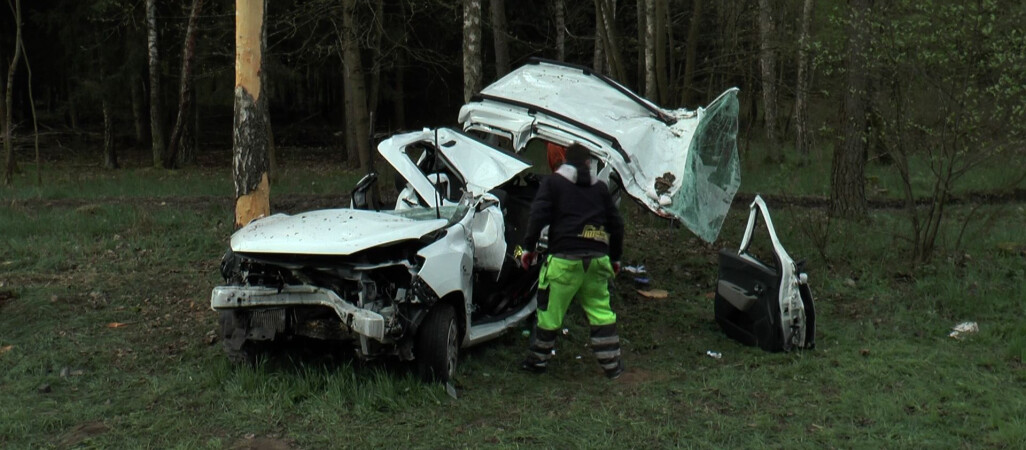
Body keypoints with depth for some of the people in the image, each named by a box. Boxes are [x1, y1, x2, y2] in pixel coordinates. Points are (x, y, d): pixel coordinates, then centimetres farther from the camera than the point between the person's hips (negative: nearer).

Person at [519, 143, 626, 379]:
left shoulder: (552, 182, 7)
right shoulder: (600, 187, 18)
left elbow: (538, 216, -4)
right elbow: (616, 223, 19)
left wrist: (529, 247, 3)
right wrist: (615, 257, 28)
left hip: (565, 257, -3)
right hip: (597, 258, 4)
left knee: (550, 310, 4)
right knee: (600, 311, 10)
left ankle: (538, 359, 15)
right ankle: (612, 364, 12)